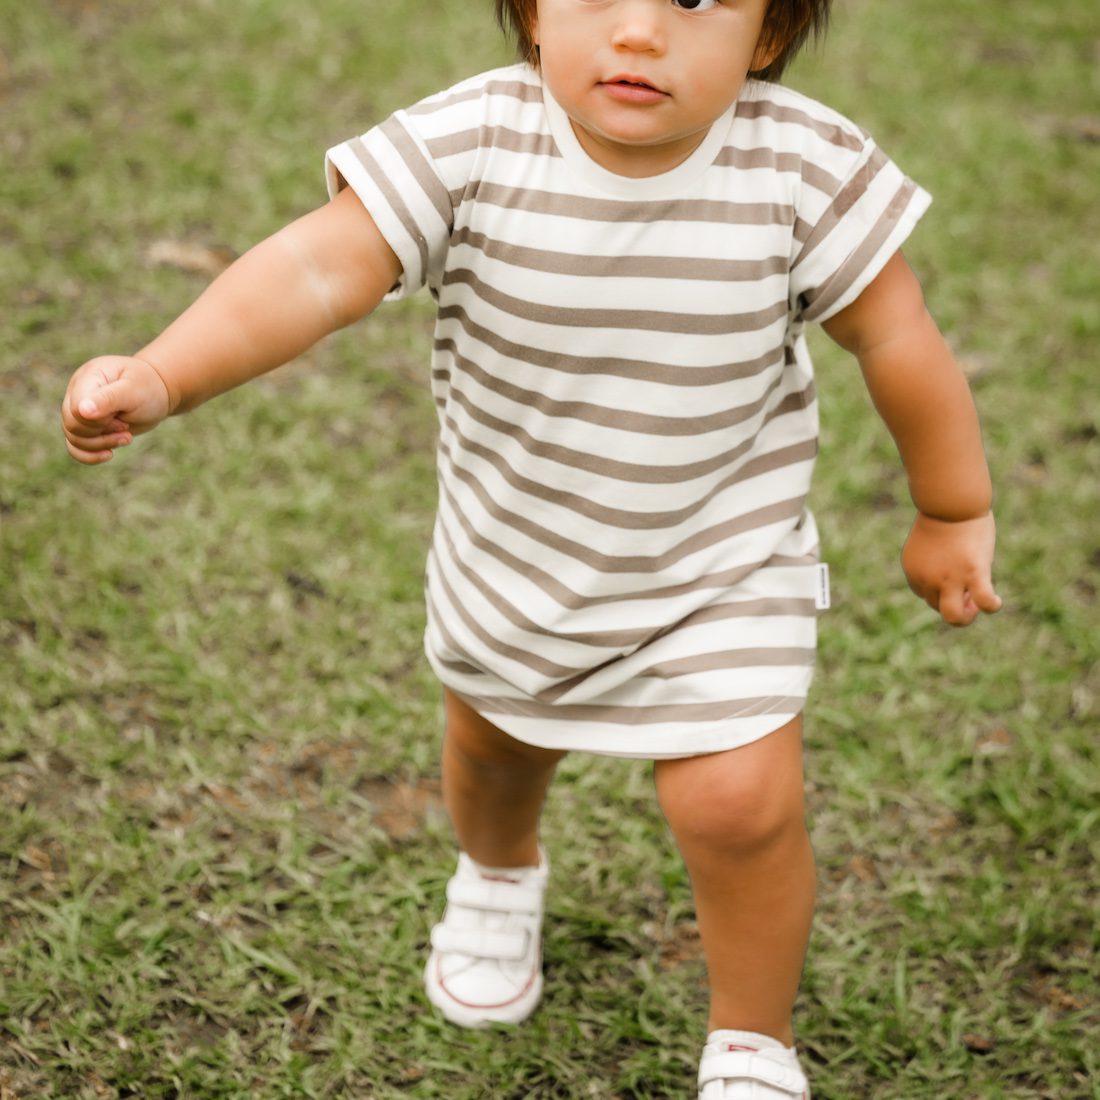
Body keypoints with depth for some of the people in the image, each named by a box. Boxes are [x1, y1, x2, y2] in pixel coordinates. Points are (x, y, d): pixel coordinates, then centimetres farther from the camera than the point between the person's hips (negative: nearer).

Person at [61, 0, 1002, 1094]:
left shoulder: (806, 169, -25)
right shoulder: (468, 145, -27)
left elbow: (899, 342, -12)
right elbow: (312, 272, -35)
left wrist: (954, 516, -1)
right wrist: (158, 378, -51)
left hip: (721, 568, -2)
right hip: (511, 548, 2)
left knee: (740, 804, -12)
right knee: (494, 738, 27)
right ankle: (496, 879, 66)